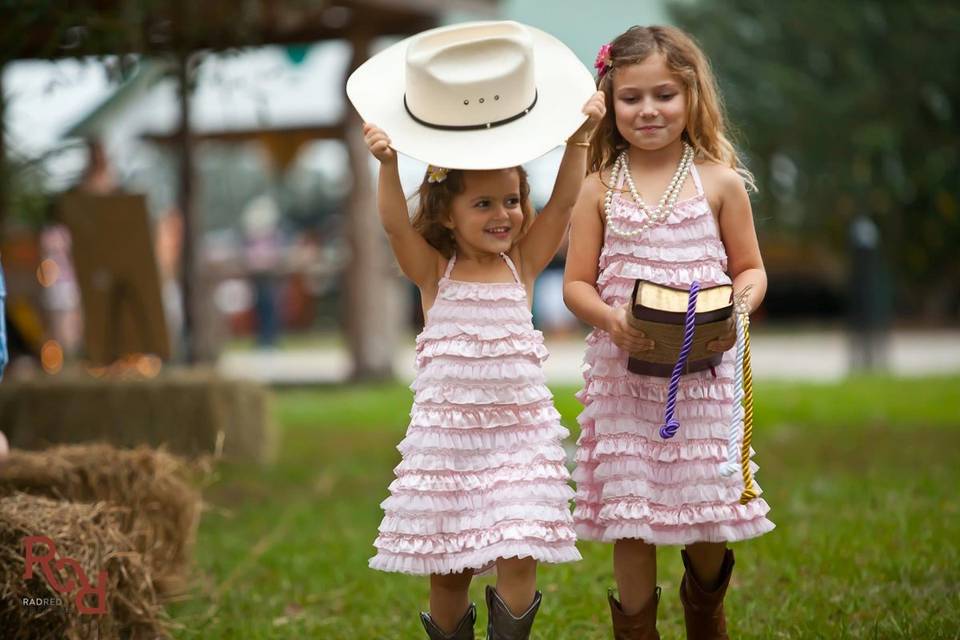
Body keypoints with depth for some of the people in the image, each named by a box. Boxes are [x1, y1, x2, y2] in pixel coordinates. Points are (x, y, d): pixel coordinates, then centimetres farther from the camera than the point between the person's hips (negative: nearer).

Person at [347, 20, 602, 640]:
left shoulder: (523, 265, 3)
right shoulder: (434, 271, -1)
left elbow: (563, 201, -6)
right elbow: (396, 223, -16)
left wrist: (579, 138, -19)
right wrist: (388, 165, -32)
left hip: (519, 426, 1)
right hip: (447, 430, -1)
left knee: (518, 559, -9)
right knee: (448, 568, 5)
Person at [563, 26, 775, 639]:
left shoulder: (719, 181, 2)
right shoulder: (599, 188, 3)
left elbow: (750, 268, 8)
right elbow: (577, 282, 4)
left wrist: (737, 312, -13)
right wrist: (610, 320, -16)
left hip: (704, 373, 0)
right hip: (624, 373, 0)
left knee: (708, 501, 7)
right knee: (629, 512, 1)